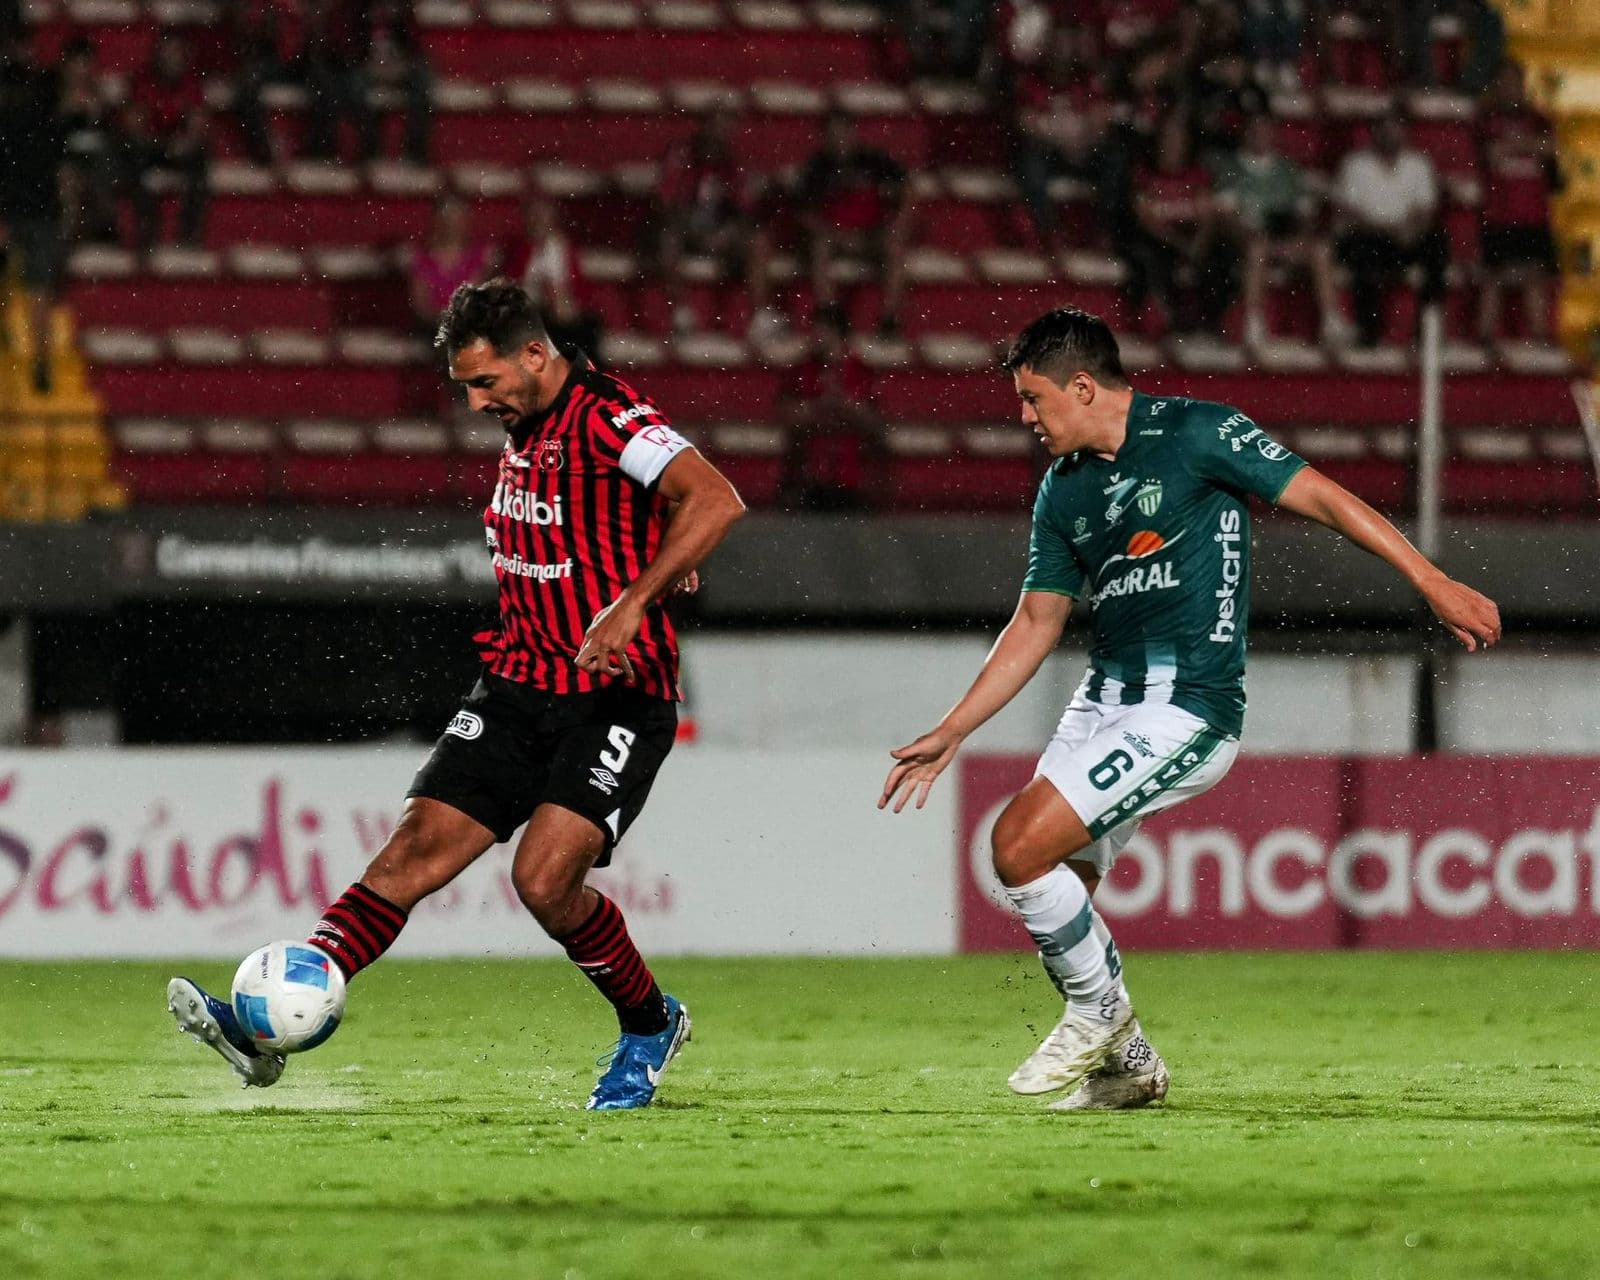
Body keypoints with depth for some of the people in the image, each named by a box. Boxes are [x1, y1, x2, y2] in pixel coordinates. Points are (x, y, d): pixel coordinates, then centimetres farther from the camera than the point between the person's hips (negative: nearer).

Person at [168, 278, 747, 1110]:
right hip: (517, 689, 7)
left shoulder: (606, 417, -15)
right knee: (413, 853, -6)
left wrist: (634, 602, -35)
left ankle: (651, 1026, 7)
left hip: (616, 698, -7)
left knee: (545, 878, -20)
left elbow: (716, 501, -29)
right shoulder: (523, 426, 11)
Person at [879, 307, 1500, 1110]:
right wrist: (948, 736, 16)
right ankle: (1125, 1064, 21)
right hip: (1103, 700, 8)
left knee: (1020, 847, -18)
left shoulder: (1197, 434, -8)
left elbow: (1320, 498, -7)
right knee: (1050, 894, 3)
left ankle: (1099, 1010, 3)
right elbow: (1036, 624, 18)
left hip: (1187, 708, -8)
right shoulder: (1063, 491, 12)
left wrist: (1433, 583, -12)